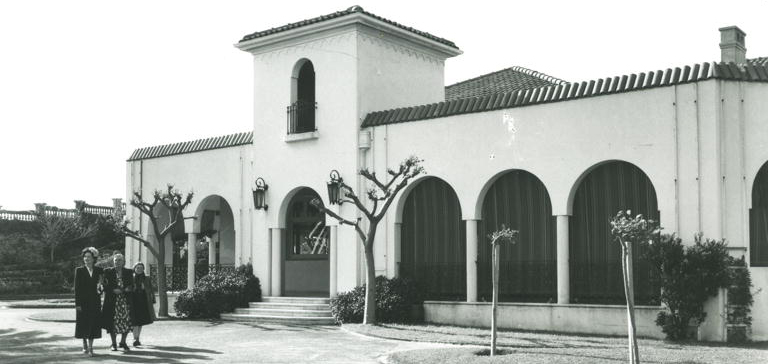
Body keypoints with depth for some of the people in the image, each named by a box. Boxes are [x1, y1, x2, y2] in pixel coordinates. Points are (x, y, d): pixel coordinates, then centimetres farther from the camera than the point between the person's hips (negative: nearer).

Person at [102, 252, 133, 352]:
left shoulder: (128, 272, 9)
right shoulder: (108, 272, 4)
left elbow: (131, 286, 7)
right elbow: (105, 286, 1)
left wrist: (123, 290, -12)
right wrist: (113, 290, -15)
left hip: (125, 301, 2)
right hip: (112, 301, -1)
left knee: (127, 322, -1)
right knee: (113, 323, -1)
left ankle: (123, 342, 15)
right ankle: (114, 344, 12)